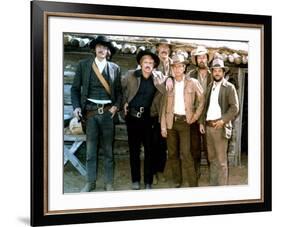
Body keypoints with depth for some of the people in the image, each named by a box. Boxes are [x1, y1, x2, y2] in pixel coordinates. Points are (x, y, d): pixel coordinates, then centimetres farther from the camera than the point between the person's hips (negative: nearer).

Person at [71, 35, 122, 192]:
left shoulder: (115, 68, 8)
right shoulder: (83, 65, 6)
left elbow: (119, 90, 12)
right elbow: (75, 88, 7)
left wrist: (117, 106, -4)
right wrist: (77, 106, -5)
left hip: (108, 112, 0)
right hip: (90, 111, 0)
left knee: (108, 149, 5)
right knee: (91, 149, 4)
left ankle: (109, 183, 14)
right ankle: (90, 183, 15)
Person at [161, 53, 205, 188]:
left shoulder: (192, 83, 0)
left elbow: (202, 100, 7)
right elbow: (164, 106, 4)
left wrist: (196, 116, -3)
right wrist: (163, 126, 0)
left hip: (185, 121, -3)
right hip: (171, 122, 3)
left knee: (185, 154, -12)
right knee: (172, 154, 8)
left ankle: (193, 184, -5)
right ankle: (177, 182, 21)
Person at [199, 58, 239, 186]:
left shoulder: (229, 87, -3)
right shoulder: (210, 86, 15)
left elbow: (235, 107, -9)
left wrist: (223, 120, -17)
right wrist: (202, 122, 10)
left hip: (220, 127, -6)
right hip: (208, 126, 6)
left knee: (221, 160, -3)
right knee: (212, 158, 14)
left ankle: (221, 186, 4)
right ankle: (212, 184, 23)